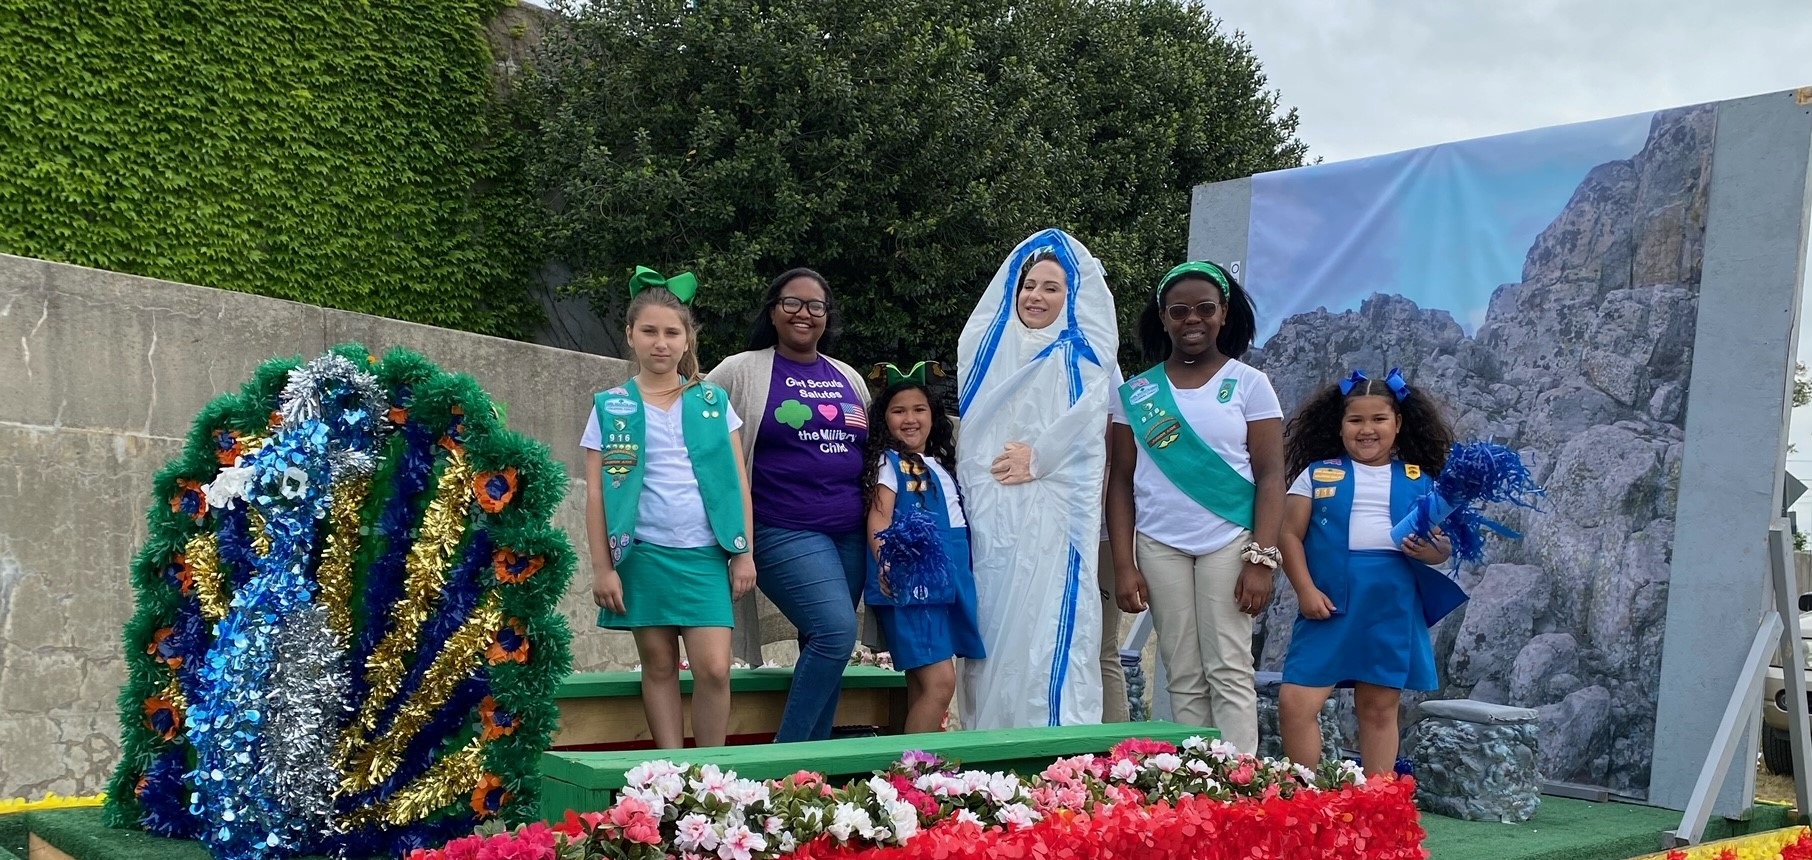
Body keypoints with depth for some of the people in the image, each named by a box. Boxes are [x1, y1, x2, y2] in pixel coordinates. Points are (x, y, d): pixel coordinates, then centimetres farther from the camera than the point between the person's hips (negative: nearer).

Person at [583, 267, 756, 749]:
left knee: (714, 669, -8)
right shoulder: (611, 407, 5)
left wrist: (744, 553, 4)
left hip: (705, 553, 0)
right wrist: (602, 568, -2)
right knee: (659, 666, 5)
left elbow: (738, 482, 9)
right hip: (642, 553, 0)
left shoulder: (713, 401, 8)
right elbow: (596, 493, 3)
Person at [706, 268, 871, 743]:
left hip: (850, 534, 6)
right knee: (837, 632, -19)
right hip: (786, 534, -6)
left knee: (824, 649, 5)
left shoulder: (848, 378, 16)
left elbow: (873, 448, 26)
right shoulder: (742, 372, 1)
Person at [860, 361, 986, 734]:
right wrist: (888, 568, -27)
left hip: (948, 580, 8)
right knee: (940, 682, -15)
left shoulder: (940, 463, 20)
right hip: (913, 581, -8)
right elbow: (878, 520, -12)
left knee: (922, 686, 9)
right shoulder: (890, 461, -2)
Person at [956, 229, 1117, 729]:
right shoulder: (986, 346, 19)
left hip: (1056, 511, -3)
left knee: (1052, 623, -9)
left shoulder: (1082, 354, 10)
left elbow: (1083, 419, -3)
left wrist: (1037, 458, -10)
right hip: (990, 511, 3)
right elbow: (969, 423, 15)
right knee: (991, 622, -1)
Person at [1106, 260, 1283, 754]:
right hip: (1159, 547, 2)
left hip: (1229, 543, -2)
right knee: (1184, 680, 4)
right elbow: (1122, 482, 8)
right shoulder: (1137, 392, 9)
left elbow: (1270, 477, 0)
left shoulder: (1248, 384, 3)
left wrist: (1261, 560, -10)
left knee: (1229, 674, -4)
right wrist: (1123, 565, 0)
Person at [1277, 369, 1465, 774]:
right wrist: (1305, 589, -7)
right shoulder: (1317, 474, 7)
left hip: (1392, 610, 1)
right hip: (1330, 606, -1)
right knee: (1295, 703, -8)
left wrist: (1434, 551, -12)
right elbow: (1290, 534, 4)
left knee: (1380, 707, 8)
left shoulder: (1419, 481, 10)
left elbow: (1440, 542, 12)